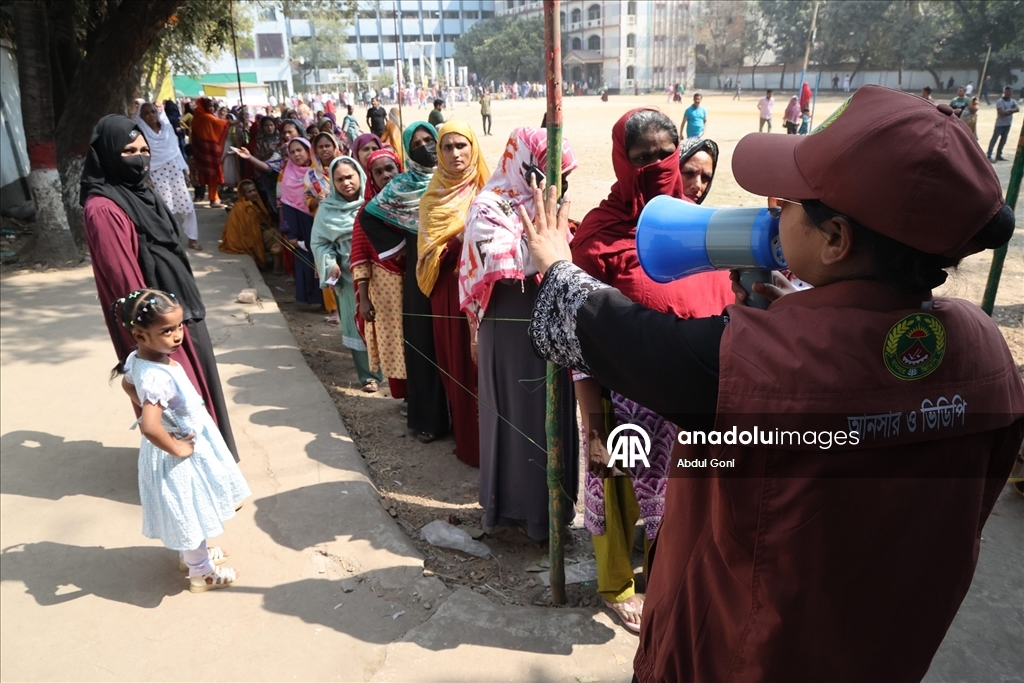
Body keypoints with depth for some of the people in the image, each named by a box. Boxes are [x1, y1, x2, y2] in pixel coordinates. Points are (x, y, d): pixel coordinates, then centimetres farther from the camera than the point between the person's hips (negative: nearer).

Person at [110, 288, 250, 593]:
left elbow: (127, 385, 14)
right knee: (189, 511, 12)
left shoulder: (137, 358, -7)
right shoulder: (158, 377, -36)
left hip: (188, 441, 9)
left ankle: (193, 554, 50)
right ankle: (202, 573, 32)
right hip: (184, 449, -9)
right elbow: (150, 428, -43)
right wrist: (177, 450, -27)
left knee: (190, 510, 28)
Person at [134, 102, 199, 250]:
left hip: (175, 170, 3)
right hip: (157, 175, -3)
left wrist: (184, 170, 10)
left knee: (187, 205, 1)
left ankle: (192, 238, 11)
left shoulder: (167, 127, 8)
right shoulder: (141, 133, -2)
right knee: (166, 210, -2)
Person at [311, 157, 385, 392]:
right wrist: (330, 264, -8)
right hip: (349, 276, 1)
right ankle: (368, 375, 17)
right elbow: (319, 241, 8)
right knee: (358, 324, 5)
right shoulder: (327, 208, 4)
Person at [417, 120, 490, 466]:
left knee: (482, 359, -2)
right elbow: (427, 246, 3)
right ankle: (465, 436, 21)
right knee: (455, 361, 8)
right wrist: (459, 239, -14)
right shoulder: (435, 194, 8)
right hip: (448, 289, 3)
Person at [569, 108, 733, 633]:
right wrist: (593, 422, -15)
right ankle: (615, 585, 40)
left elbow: (723, 310, 7)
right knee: (619, 489, 14)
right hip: (627, 397, -5)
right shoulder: (599, 233, -13)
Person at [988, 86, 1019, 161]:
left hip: (1008, 124, 7)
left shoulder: (1013, 101, 9)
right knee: (994, 139, -8)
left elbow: (1018, 109, -7)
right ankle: (988, 156, -11)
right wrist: (1011, 111, -10)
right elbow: (1002, 112, -21)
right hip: (1000, 124, -7)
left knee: (1003, 140, 11)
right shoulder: (1000, 101, -11)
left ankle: (998, 155, 18)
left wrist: (1009, 111, -22)